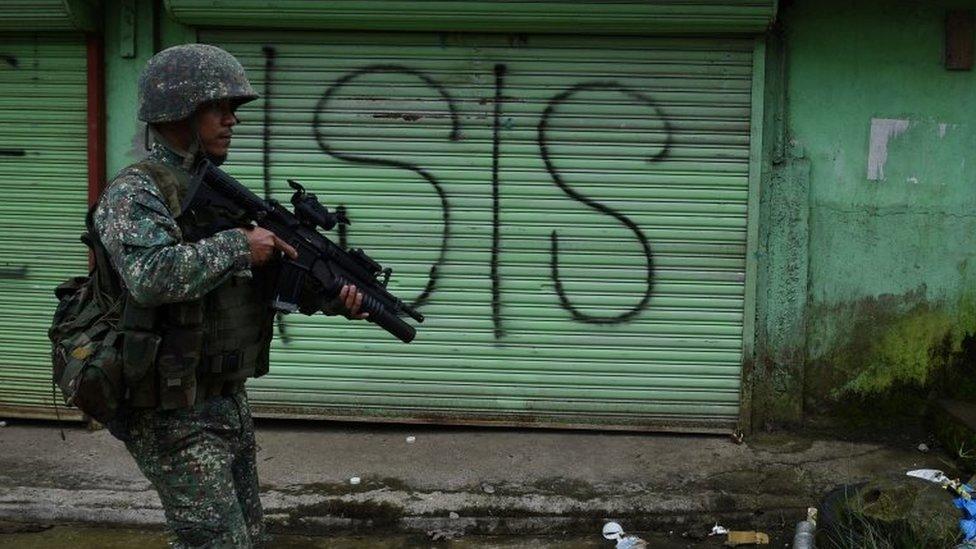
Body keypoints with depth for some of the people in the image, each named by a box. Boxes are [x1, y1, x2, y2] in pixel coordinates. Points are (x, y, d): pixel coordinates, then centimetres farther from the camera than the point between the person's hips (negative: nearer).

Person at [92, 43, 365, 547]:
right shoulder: (134, 193, -14)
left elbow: (283, 274, 10)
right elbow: (151, 276, -34)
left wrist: (335, 297, -8)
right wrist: (237, 244, -23)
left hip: (228, 404, 9)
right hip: (171, 417, -9)